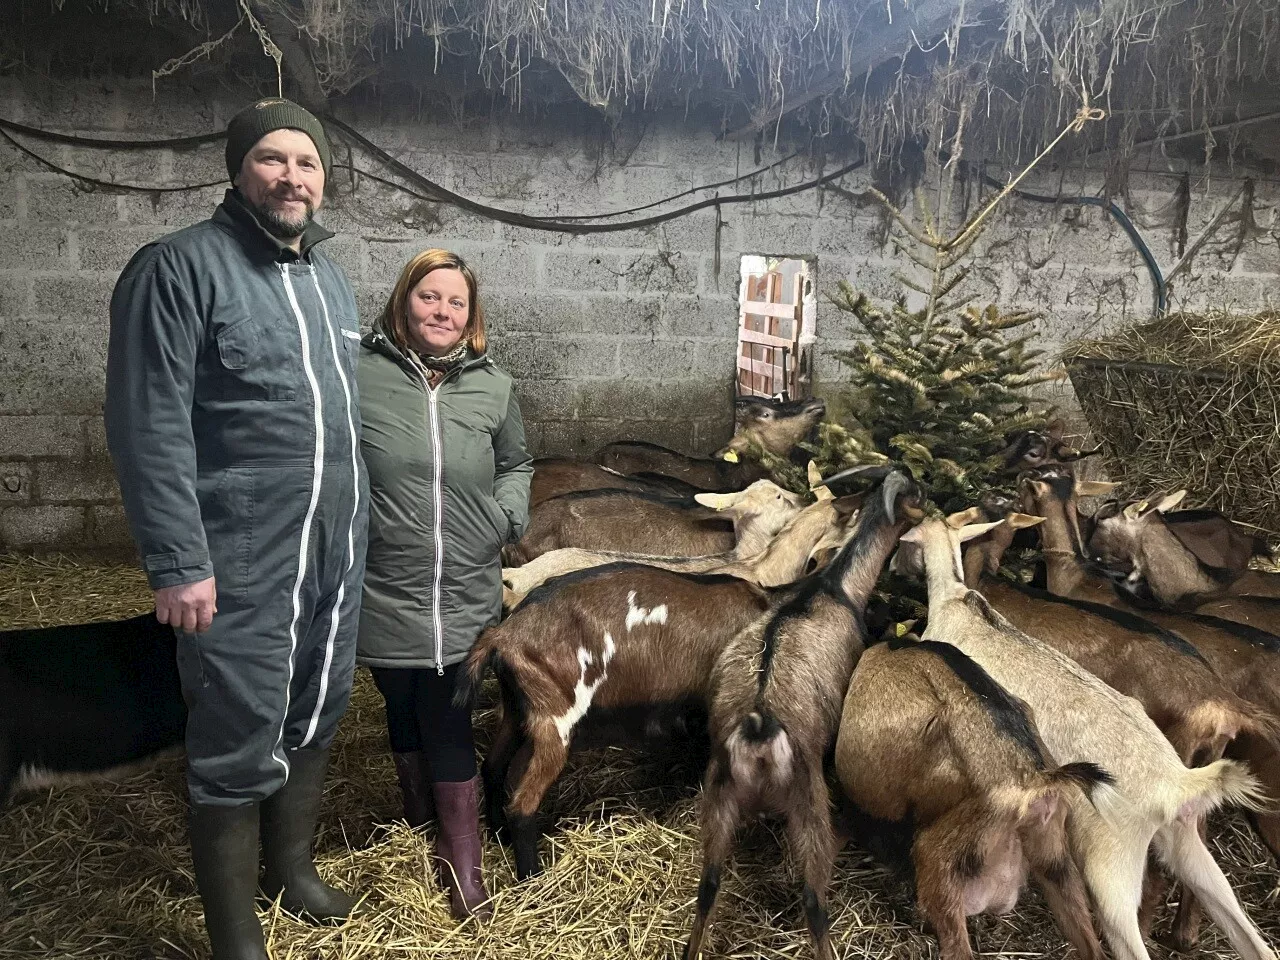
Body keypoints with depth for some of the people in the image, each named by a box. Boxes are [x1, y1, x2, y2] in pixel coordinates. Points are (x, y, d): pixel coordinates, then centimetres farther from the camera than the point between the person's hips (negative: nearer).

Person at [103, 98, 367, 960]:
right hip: (241, 566, -7)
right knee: (240, 748, 3)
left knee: (317, 721, 19)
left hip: (338, 556, 7)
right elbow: (149, 426, -15)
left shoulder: (332, 280, 14)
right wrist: (178, 562, -19)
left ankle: (294, 866, 41)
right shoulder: (182, 267, -9)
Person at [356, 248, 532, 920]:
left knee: (450, 725, 6)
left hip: (466, 597, 1)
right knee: (404, 713, 17)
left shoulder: (493, 388, 4)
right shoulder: (360, 375, -5)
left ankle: (461, 856, 21)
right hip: (384, 594, 0)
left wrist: (507, 515, 2)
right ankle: (420, 824, 39)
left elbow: (516, 463, 19)